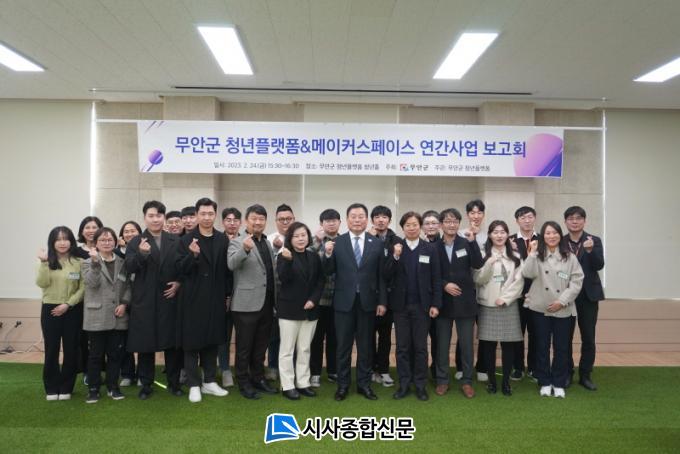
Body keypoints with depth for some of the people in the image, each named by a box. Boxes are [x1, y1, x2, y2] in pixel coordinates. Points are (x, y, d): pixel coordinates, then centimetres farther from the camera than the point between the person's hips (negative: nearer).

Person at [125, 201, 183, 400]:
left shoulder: (176, 241, 7)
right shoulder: (136, 241, 3)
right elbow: (129, 267, -10)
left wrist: (179, 283, -7)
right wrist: (141, 253, -28)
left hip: (170, 299, 1)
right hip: (145, 301, -1)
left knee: (172, 343, 7)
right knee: (145, 344, 6)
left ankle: (174, 382, 21)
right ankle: (146, 384, 20)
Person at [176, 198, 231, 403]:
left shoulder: (223, 240, 4)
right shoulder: (187, 239, -5)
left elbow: (227, 270, 6)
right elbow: (181, 268, -9)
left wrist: (227, 295, 5)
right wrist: (193, 254, -27)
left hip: (215, 299, 3)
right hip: (193, 299, -3)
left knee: (212, 341, 12)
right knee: (192, 342, 5)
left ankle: (209, 381, 24)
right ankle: (194, 385, 16)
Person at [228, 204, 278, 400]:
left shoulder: (268, 243, 13)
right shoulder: (237, 242, -7)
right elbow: (231, 264, -27)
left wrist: (275, 300, 14)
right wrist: (245, 249, -45)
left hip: (267, 303, 6)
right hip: (247, 304, -6)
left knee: (261, 346, 16)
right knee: (244, 347, 6)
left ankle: (258, 378, 29)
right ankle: (244, 383, 18)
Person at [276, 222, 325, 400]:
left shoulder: (314, 257, 7)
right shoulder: (284, 256, -4)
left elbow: (320, 281, 7)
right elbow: (283, 278, -20)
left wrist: (313, 300, -6)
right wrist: (287, 260, -35)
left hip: (310, 309, 4)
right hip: (289, 309, -4)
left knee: (305, 349, 10)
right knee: (287, 349, 3)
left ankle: (303, 383, 19)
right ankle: (287, 385, 11)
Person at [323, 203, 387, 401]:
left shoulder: (377, 244, 1)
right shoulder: (337, 243, -2)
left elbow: (381, 275, 2)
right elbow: (328, 272, -3)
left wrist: (382, 301, -1)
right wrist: (328, 254, -21)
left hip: (367, 301, 1)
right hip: (344, 301, -1)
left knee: (365, 345, 11)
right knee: (343, 345, 10)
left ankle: (364, 383, 26)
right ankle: (343, 384, 23)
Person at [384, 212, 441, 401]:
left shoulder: (430, 249, 0)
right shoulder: (395, 248, 1)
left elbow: (436, 279, 0)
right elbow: (386, 276, -5)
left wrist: (436, 304, -6)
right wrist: (395, 257, -19)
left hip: (422, 305, -1)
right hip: (401, 305, 1)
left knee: (420, 346, 7)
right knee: (402, 346, 8)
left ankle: (420, 385, 18)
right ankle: (404, 384, 18)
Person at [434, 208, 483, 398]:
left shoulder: (467, 243, 1)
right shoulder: (434, 247, 1)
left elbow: (477, 264, -14)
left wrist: (472, 242, -22)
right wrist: (444, 285, -13)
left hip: (464, 301, 0)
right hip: (443, 301, 0)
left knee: (466, 343, 7)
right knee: (442, 343, 9)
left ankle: (467, 381, 19)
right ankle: (442, 380, 21)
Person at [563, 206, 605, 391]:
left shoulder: (594, 241, 1)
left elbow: (599, 265, -10)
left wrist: (590, 250, -26)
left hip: (588, 295, 0)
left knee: (588, 338, 5)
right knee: (565, 337, 7)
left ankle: (585, 375, 18)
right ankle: (566, 374, 20)